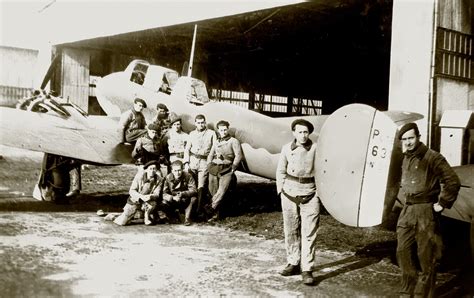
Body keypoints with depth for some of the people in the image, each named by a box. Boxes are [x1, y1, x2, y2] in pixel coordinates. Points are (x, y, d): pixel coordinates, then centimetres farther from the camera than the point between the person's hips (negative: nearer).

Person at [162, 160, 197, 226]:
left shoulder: (188, 176, -14)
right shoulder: (168, 178, -12)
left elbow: (193, 190, -23)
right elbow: (164, 194, -16)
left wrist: (182, 194, -40)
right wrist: (173, 198, -36)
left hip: (186, 201, -1)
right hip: (173, 201, 1)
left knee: (193, 198, -30)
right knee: (164, 202, -27)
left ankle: (187, 218, -16)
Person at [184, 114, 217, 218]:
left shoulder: (211, 133, 9)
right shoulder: (192, 134, 17)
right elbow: (187, 149, 14)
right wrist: (186, 162, 2)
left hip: (204, 162, -2)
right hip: (192, 162, 2)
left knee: (201, 187, -9)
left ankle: (199, 209, -7)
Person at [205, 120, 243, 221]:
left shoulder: (233, 141, 6)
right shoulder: (216, 142, 21)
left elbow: (239, 156, -1)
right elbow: (210, 155, 26)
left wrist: (232, 168, -6)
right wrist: (209, 165, 11)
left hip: (226, 170, -4)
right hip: (214, 169, 4)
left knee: (222, 190, -18)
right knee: (213, 191, 0)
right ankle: (215, 214, 5)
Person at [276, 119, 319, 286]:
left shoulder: (316, 148, -5)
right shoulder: (287, 148, 4)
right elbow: (281, 171, 13)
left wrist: (320, 191, -6)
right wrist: (280, 189, 6)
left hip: (310, 194, -3)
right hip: (289, 192, 3)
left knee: (309, 233, -4)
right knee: (291, 231, 11)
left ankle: (307, 269, 1)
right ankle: (293, 263, 25)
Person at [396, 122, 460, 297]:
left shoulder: (433, 158, -11)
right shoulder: (406, 159, 12)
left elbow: (453, 181, -15)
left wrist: (442, 204, -14)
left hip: (425, 212, -7)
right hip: (407, 211, 7)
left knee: (426, 255, 0)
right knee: (402, 251, 8)